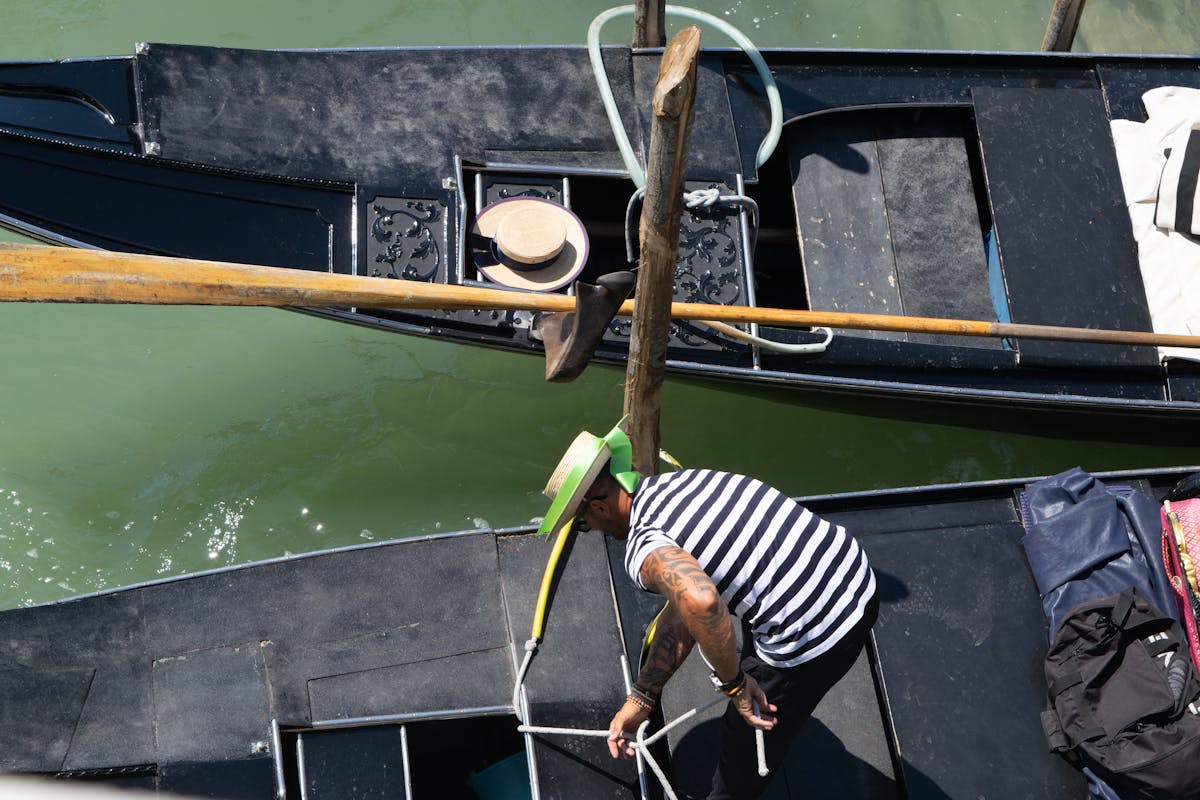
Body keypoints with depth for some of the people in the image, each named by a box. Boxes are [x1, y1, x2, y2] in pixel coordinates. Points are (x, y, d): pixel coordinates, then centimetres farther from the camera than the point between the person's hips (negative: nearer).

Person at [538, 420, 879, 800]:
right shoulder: (675, 481, 8)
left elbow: (699, 602, -43)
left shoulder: (643, 550, -19)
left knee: (744, 740, 16)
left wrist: (733, 684, -25)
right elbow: (681, 611, 13)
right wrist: (640, 698, 15)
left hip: (815, 642, -9)